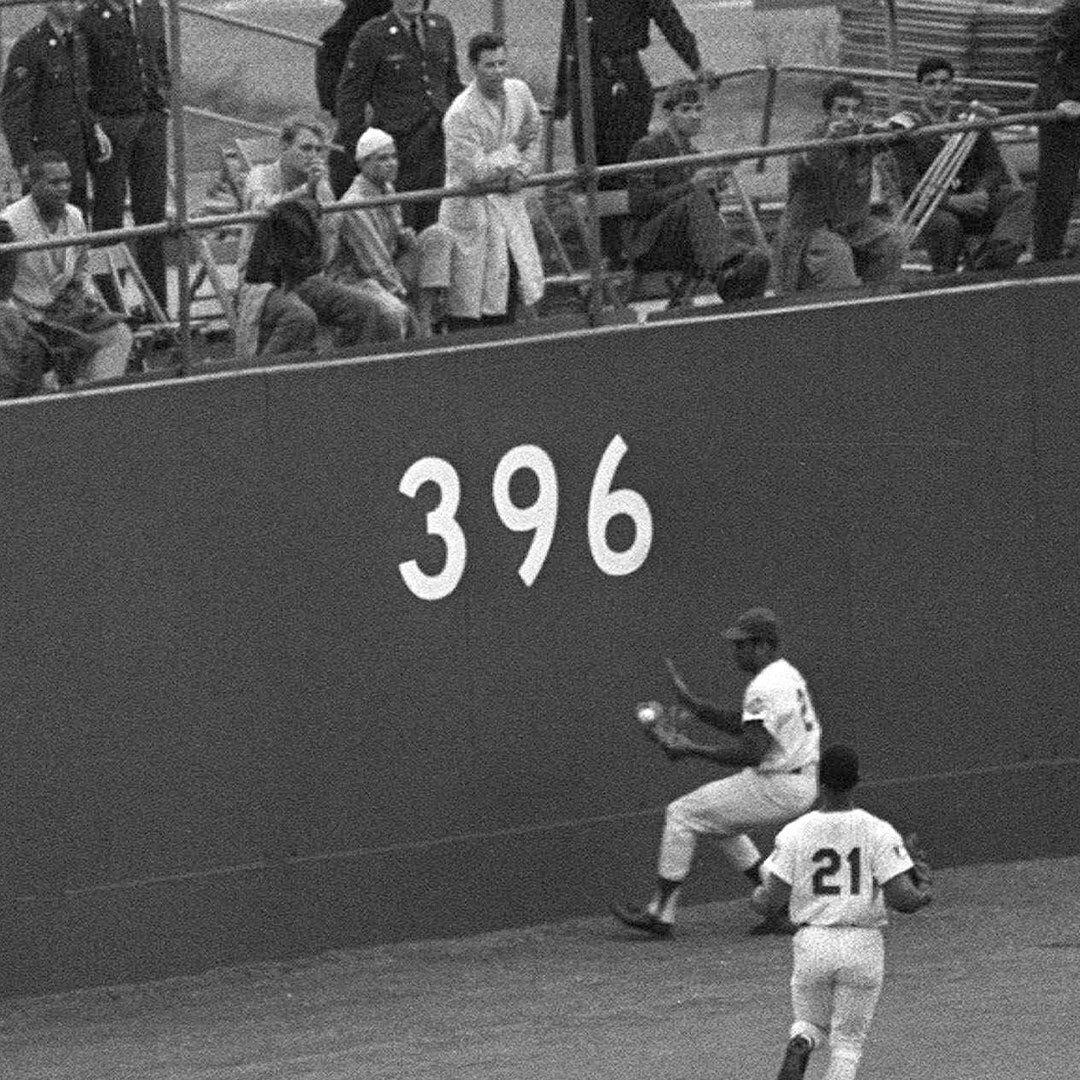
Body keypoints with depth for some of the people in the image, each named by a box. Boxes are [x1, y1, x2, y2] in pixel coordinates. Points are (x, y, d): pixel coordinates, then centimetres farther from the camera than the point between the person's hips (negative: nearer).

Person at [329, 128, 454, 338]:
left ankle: (425, 325, -13)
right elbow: (375, 263, -20)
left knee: (439, 234, -4)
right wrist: (404, 295, -19)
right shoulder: (355, 205, -20)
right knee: (396, 313, -40)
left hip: (391, 274, 9)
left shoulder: (387, 190, 9)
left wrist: (406, 236, -2)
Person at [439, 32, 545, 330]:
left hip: (508, 200, 6)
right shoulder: (460, 115, -23)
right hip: (472, 203, -6)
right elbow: (475, 171, -24)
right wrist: (515, 148, -19)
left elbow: (534, 133, 17)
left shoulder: (518, 92, -2)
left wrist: (521, 170, 0)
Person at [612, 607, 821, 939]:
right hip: (801, 786, 10)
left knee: (681, 814, -2)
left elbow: (753, 751, -27)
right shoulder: (787, 675, 12)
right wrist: (687, 699, 12)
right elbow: (740, 724, 19)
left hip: (777, 789, -10)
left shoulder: (765, 687, -21)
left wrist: (692, 749, -18)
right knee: (721, 821, 30)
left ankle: (659, 913, 1)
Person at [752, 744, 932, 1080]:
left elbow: (771, 903, -5)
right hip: (863, 946, -1)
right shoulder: (880, 833, -7)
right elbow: (902, 899, -13)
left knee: (811, 1023, 23)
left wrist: (757, 897, 18)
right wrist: (924, 891, 10)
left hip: (812, 943, 1)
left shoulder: (794, 833, -4)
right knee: (848, 1041, 12)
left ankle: (798, 1049, -10)